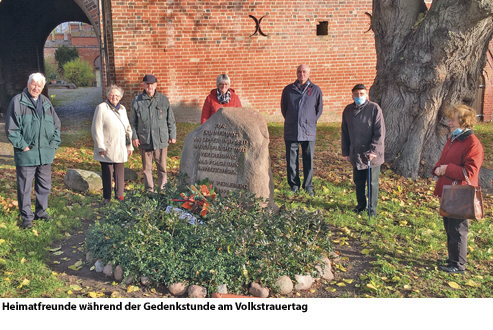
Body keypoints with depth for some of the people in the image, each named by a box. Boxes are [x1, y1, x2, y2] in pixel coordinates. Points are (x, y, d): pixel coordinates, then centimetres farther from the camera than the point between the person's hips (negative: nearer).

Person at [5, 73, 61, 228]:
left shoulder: (46, 103, 10)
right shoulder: (18, 102, -6)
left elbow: (57, 125, 15)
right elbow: (11, 129, -8)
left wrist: (54, 143, 5)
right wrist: (23, 146, -12)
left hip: (45, 154, 5)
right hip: (26, 155, -5)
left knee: (44, 186, 15)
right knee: (25, 187, 3)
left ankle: (41, 211, 31)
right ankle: (27, 216, 16)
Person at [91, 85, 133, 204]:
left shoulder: (122, 109, 14)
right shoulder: (101, 108, -5)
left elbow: (127, 128, 21)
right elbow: (96, 129, -8)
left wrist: (129, 145, 16)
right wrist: (100, 147, -13)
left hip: (120, 148, 5)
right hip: (107, 149, -5)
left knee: (120, 172, 9)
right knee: (107, 173, 2)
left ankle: (119, 195, 20)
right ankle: (107, 197, 13)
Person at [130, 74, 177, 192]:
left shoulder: (164, 99, 4)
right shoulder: (137, 101, 3)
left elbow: (170, 120, 9)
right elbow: (133, 122, 9)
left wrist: (172, 135, 8)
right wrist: (134, 137, 2)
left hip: (161, 139, 0)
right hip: (144, 141, 0)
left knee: (162, 167, 5)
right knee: (147, 167, 9)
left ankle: (162, 189, 19)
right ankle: (149, 190, 22)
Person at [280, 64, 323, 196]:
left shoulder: (315, 90, 5)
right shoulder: (288, 89, 6)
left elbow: (319, 109, 14)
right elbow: (283, 108, 17)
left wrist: (311, 121, 9)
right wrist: (290, 121, 13)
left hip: (309, 132, -1)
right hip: (291, 131, 1)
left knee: (308, 160, 4)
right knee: (291, 160, 4)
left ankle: (308, 186, 16)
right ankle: (294, 185, 17)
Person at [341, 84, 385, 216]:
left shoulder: (374, 108, -9)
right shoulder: (348, 110, 5)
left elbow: (380, 132, -11)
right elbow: (344, 133, 13)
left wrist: (374, 151, -17)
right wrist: (345, 151, 11)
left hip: (372, 155, -4)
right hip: (356, 154, 4)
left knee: (372, 182, 5)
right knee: (358, 182, 14)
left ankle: (372, 208, 20)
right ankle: (361, 204, 32)